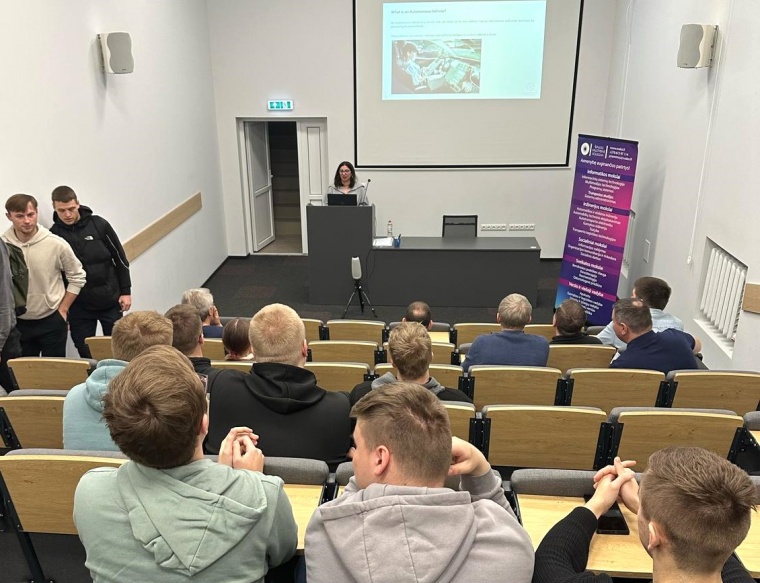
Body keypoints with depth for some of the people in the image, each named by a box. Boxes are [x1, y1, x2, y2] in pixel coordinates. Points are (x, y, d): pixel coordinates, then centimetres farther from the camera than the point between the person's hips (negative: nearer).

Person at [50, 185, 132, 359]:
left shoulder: (99, 224, -6)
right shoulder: (53, 235, -5)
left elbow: (120, 258, 1)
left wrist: (126, 291, 0)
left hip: (110, 301, 0)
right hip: (78, 307, 0)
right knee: (86, 356, 6)